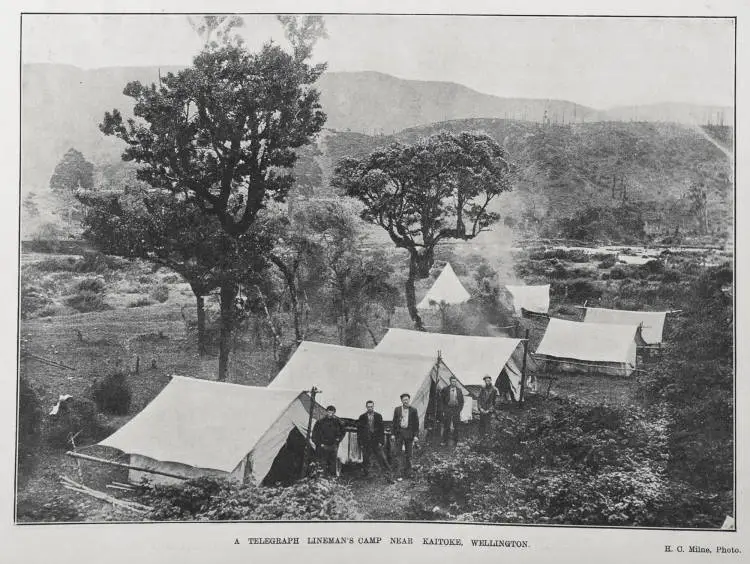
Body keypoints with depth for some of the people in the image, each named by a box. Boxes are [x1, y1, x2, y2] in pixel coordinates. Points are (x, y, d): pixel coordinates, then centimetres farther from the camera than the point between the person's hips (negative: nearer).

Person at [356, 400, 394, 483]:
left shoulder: (378, 416, 4)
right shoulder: (362, 417, 4)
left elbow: (382, 429, 4)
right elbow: (359, 431, 5)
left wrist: (381, 441, -5)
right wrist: (360, 443, -1)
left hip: (376, 442, -1)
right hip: (366, 443, 1)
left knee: (382, 458, -7)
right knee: (365, 460, 7)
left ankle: (388, 475, -8)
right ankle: (365, 475, 22)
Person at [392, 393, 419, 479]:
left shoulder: (413, 410, 2)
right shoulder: (397, 409, 5)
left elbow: (416, 423, 3)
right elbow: (394, 422, 8)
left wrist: (415, 435, -2)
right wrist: (394, 434, 3)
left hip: (409, 433, 0)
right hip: (399, 432, 0)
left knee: (408, 454, 7)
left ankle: (408, 472, 17)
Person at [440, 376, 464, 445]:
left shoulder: (459, 390, 5)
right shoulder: (445, 389, -1)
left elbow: (461, 401, 11)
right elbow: (442, 400, 4)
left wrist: (459, 410, 2)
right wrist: (443, 410, -1)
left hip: (456, 409, 2)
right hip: (448, 409, -2)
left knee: (456, 427, 5)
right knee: (446, 426, -1)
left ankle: (456, 441, 13)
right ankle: (444, 441, 7)